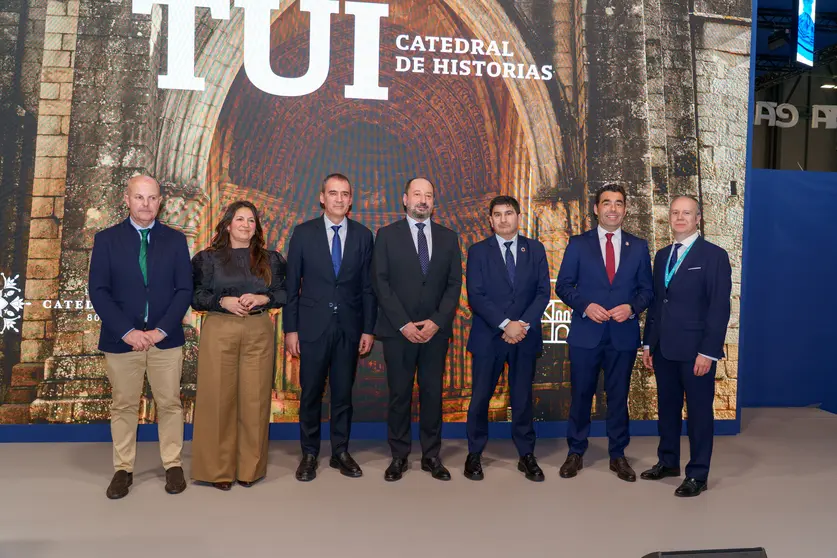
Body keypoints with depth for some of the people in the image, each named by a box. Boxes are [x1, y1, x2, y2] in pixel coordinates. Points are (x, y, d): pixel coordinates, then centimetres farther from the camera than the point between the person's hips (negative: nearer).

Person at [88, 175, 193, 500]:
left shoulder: (175, 240, 5)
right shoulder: (106, 239, 2)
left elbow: (184, 290, 0)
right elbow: (98, 291, -4)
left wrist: (161, 330, -11)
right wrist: (127, 331, -14)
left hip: (165, 338, 1)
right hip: (121, 338, 0)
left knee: (169, 403, 6)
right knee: (123, 406, 8)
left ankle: (173, 465, 19)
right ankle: (123, 470, 19)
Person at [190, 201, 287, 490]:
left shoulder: (270, 259, 11)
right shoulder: (209, 258, 5)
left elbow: (283, 293, 8)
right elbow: (197, 297, 2)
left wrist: (261, 298, -10)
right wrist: (224, 301, -14)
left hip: (259, 333, 2)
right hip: (219, 332, -1)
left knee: (255, 398, 2)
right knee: (219, 398, 0)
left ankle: (250, 467, 15)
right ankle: (218, 469, 11)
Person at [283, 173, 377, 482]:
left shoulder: (363, 235, 3)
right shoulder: (303, 233, 0)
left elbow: (368, 286, 5)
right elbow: (292, 284, 0)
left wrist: (369, 329, 1)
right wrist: (290, 328, -3)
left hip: (349, 326, 1)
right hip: (313, 325, -1)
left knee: (343, 392, 10)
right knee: (311, 393, 7)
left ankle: (340, 452, 23)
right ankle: (309, 454, 21)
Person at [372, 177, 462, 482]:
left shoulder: (448, 237, 9)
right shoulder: (387, 235, 2)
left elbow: (455, 284, 4)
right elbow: (380, 283, -4)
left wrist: (436, 322, -8)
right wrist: (403, 324, -12)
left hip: (436, 329, 2)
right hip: (398, 330, -2)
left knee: (432, 393, 6)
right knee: (399, 394, 4)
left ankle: (431, 456, 17)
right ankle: (399, 456, 16)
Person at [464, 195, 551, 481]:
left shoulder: (535, 249, 8)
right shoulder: (478, 251, 1)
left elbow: (543, 292, 2)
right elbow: (476, 296, -7)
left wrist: (524, 324, -11)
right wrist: (505, 325, -16)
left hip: (525, 336, 2)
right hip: (488, 337, -1)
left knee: (523, 398, 8)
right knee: (480, 397, 5)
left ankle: (527, 455, 20)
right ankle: (474, 454, 19)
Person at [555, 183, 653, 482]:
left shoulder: (638, 246, 6)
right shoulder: (578, 244, 1)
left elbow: (647, 289, 6)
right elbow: (563, 286, 0)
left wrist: (631, 307, -13)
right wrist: (585, 306, -16)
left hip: (623, 334, 1)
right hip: (586, 333, -1)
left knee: (618, 396, 10)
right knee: (581, 395, 8)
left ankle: (618, 455, 24)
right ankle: (576, 452, 22)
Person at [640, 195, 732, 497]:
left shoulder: (714, 255, -6)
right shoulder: (662, 255, 13)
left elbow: (720, 307, -11)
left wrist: (708, 351, -16)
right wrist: (648, 343, 10)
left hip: (696, 350, -5)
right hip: (663, 348, 6)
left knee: (699, 411, 4)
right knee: (667, 407, 14)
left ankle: (698, 474, 15)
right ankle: (668, 462, 29)